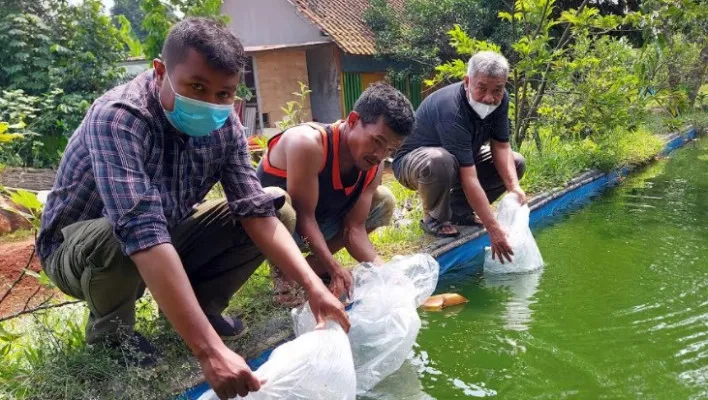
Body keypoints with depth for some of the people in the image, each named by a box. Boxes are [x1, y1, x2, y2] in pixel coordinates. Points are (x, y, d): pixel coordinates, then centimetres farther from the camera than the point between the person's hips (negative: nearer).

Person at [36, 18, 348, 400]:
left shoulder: (223, 124, -15)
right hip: (78, 245, -4)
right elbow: (142, 233, -45)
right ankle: (109, 329, -6)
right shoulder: (118, 118, -34)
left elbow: (255, 208, -17)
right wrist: (210, 351, -51)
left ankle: (200, 303, 6)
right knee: (116, 239, -41)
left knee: (276, 205, -10)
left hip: (165, 237, 5)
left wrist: (313, 285, -30)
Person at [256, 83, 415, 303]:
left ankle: (312, 265, 2)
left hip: (318, 224, 7)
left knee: (384, 200, 1)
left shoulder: (374, 165, -11)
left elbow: (354, 227, -11)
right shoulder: (308, 143, -33)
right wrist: (336, 270, -33)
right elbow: (304, 216, -29)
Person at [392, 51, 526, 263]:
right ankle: (434, 217, -12)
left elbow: (501, 147, -8)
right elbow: (469, 179, -39)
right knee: (439, 161, -42)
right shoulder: (451, 109, -37)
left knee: (516, 163, -1)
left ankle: (458, 209, 5)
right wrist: (494, 229, -39)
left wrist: (514, 187, -25)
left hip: (461, 158, 8)